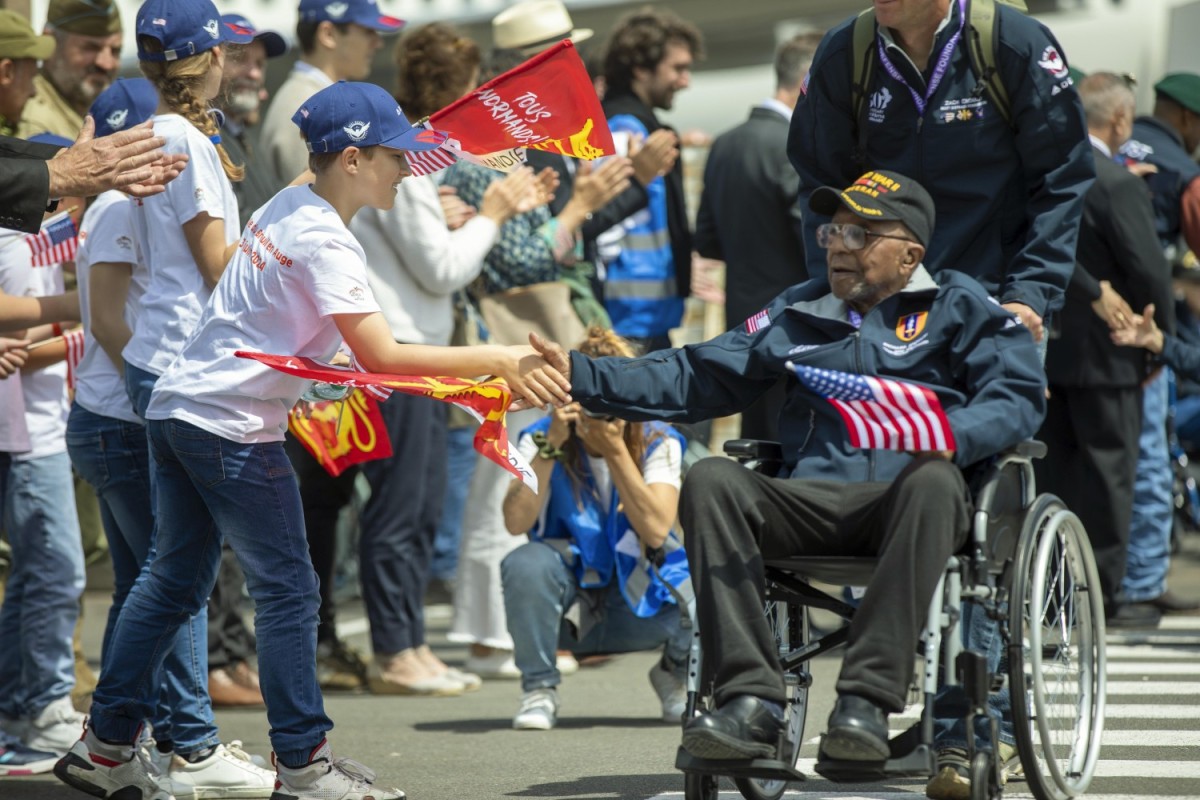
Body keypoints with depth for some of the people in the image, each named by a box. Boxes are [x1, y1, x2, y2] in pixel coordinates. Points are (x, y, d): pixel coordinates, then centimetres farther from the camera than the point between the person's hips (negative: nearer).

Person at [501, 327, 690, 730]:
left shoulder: (658, 443, -5)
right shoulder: (541, 437, -6)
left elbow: (656, 530, -21)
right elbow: (516, 522, -22)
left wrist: (616, 450, -24)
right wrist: (551, 446, -26)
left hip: (640, 600, 1)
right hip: (567, 601, -1)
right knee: (525, 563, -34)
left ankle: (674, 674, 6)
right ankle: (538, 689, -11)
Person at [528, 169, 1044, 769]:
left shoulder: (956, 306, 15)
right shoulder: (799, 313, 28)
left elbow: (1019, 396, 0)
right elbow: (694, 378, 25)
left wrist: (951, 435, -21)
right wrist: (581, 377, 14)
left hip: (900, 503, -4)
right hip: (808, 501, 4)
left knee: (932, 480, -39)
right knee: (710, 480, -25)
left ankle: (867, 701, -42)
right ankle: (751, 701, -35)